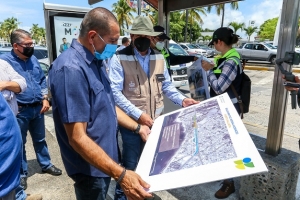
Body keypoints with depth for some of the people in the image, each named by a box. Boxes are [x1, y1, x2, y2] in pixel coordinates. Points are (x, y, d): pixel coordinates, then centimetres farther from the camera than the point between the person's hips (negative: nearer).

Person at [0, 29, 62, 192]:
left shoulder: (33, 59, 7)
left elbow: (42, 80, 13)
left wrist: (45, 98, 4)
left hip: (37, 108, 5)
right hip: (20, 111, -5)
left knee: (40, 139, 19)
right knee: (19, 143, 11)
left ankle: (46, 165, 35)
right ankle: (22, 174, 27)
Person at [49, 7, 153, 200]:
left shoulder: (96, 61, 3)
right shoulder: (71, 69, -28)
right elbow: (77, 138, -30)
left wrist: (138, 128, 11)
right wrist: (121, 174, -33)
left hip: (105, 156, 9)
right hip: (91, 167, -9)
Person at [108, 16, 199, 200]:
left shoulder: (159, 58, 7)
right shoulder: (119, 59, -11)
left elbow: (167, 85, 13)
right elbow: (115, 92, -17)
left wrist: (182, 100, -4)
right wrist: (138, 114, -23)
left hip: (156, 120, 5)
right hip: (132, 121, -5)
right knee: (131, 162, 11)